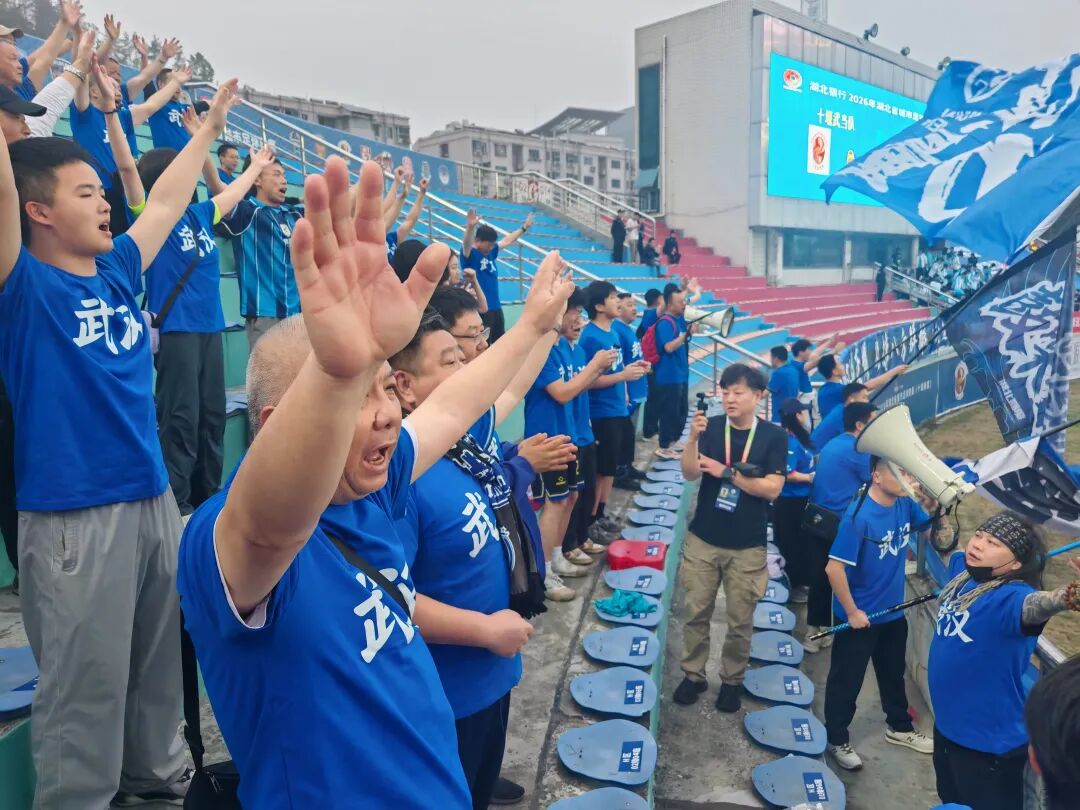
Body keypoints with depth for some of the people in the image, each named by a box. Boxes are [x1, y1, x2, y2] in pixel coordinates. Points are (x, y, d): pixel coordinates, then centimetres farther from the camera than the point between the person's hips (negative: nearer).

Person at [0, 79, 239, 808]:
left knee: (158, 665, 21)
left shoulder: (117, 272, 8)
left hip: (154, 496, 7)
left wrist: (210, 126, 29)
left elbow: (168, 201, 20)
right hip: (75, 515, -7)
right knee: (88, 687, 5)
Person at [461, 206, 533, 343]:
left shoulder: (491, 251, 11)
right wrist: (470, 227, -51)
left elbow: (507, 240, 25)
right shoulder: (469, 253, -10)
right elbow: (466, 244, -32)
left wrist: (524, 228, 32)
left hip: (496, 307, 8)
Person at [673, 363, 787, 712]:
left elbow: (772, 488, -12)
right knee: (696, 612, 10)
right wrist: (693, 439, -26)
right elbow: (690, 474, -11)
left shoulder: (773, 436, -6)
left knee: (741, 620, 10)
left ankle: (732, 680, 29)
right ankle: (693, 674, 26)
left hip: (748, 546, -1)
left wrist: (726, 472, -18)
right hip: (703, 539, 1)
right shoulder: (711, 426, -4)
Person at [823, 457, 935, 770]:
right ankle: (837, 740, 29)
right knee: (846, 681, 11)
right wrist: (852, 612, -19)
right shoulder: (858, 516, -29)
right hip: (859, 616, -7)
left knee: (893, 674, 27)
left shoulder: (905, 504, -8)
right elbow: (834, 568, -27)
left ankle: (899, 727, 49)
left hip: (893, 612, 7)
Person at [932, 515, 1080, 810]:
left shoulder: (1011, 596, -27)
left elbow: (1036, 604, -51)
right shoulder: (963, 570, -7)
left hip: (989, 743, -7)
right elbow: (955, 549, 16)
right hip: (947, 726, 7)